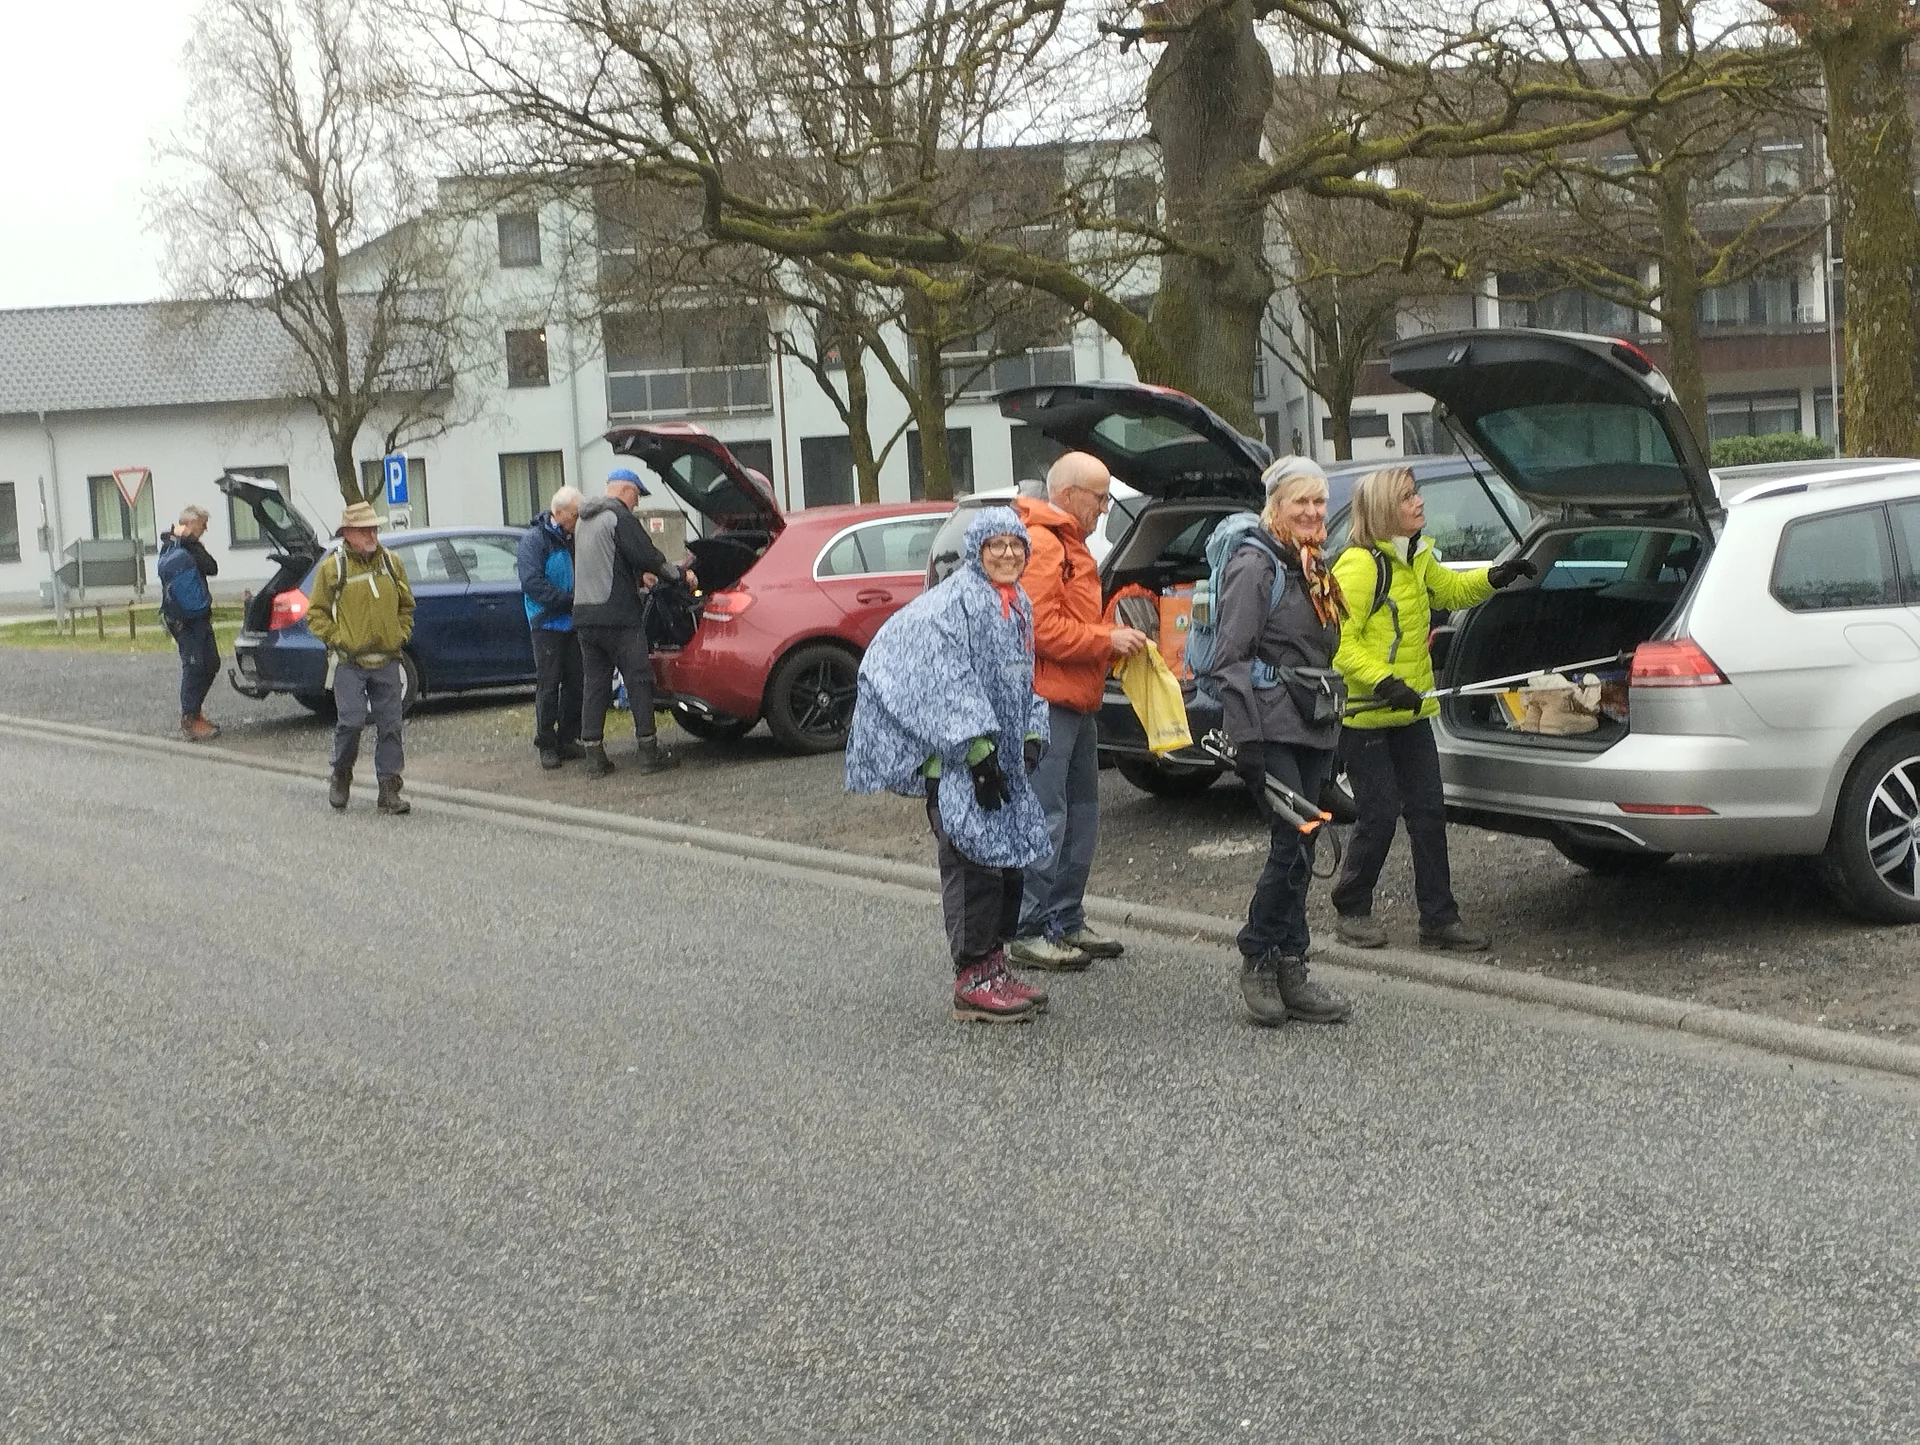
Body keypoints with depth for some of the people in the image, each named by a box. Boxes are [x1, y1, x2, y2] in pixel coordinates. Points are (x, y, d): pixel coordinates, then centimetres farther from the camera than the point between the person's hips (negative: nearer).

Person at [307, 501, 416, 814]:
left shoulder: (391, 563, 9)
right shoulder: (331, 567, -2)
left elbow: (406, 605, 20)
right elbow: (316, 614, 1)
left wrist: (401, 635, 6)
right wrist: (339, 640, -9)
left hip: (387, 661, 4)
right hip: (349, 662, -3)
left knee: (389, 726, 2)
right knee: (351, 721, -9)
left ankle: (389, 791, 8)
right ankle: (341, 777, 16)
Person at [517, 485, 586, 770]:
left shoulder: (574, 538, 10)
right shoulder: (534, 539, -10)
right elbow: (532, 582, -18)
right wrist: (570, 601, -21)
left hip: (574, 623, 6)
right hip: (548, 623, -6)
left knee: (575, 682, 8)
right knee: (548, 684, -3)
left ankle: (567, 739, 17)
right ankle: (546, 745, 3)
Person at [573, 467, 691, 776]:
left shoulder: (584, 521, 21)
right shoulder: (619, 516, -8)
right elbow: (646, 555, -13)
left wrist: (639, 576, 35)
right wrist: (681, 574, -1)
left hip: (585, 617, 8)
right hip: (618, 617, -8)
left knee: (594, 684, 9)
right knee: (638, 681, -2)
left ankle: (594, 754, 6)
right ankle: (650, 753, -2)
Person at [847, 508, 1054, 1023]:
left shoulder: (1019, 607, 16)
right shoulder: (956, 602, -13)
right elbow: (951, 682, -19)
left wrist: (1031, 737, 10)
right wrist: (978, 751, -23)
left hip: (1001, 757, 10)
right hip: (955, 761, -9)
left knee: (1008, 859, 12)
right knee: (973, 863, -9)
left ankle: (995, 967, 21)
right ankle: (973, 981, -4)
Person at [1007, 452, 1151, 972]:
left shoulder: (1069, 544, 21)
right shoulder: (1041, 545, -14)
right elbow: (1042, 628, -22)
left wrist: (1115, 638, 10)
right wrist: (1108, 640, -15)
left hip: (1076, 704, 11)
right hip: (1047, 701, -11)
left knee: (1081, 816, 14)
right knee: (1046, 820, -8)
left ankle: (1067, 922, 22)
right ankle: (1031, 932, -3)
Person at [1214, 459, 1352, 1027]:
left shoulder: (1313, 568, 18)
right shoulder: (1255, 565, -9)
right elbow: (1230, 657, -14)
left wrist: (1332, 724, 23)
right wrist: (1243, 738, -20)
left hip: (1312, 729, 8)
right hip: (1271, 730, -8)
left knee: (1297, 850, 7)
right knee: (1294, 846, -12)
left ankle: (1286, 970, 11)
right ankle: (1259, 960, 2)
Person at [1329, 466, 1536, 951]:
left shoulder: (1416, 558, 10)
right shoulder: (1359, 565, -18)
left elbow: (1451, 589, 29)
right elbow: (1339, 640, -22)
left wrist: (1494, 577, 12)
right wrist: (1383, 682, -30)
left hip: (1411, 711, 8)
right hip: (1363, 714, -8)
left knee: (1428, 811, 6)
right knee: (1380, 815, -3)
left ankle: (1439, 919, 12)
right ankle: (1351, 911, 16)